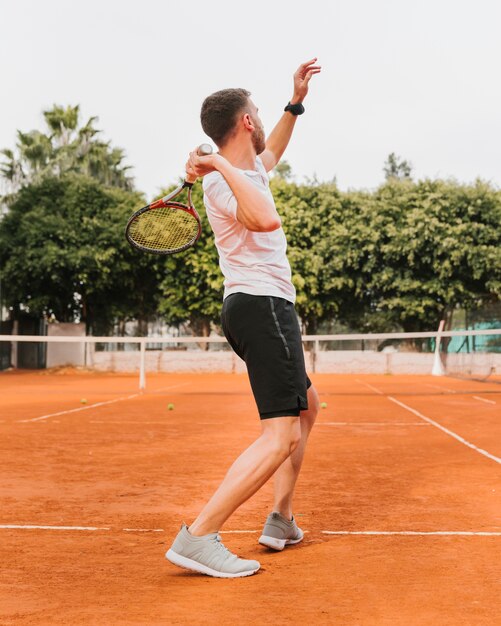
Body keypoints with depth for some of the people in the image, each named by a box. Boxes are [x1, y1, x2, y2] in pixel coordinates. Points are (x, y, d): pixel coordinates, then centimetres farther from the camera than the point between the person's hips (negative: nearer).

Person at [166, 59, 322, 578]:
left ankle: (280, 521, 23)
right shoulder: (223, 180, -15)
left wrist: (296, 102, 34)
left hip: (262, 307, 11)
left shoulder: (245, 169, 15)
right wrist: (220, 165, -28)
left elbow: (273, 151, 39)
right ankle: (197, 538, -19)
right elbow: (266, 220, -37)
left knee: (305, 405, 23)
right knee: (281, 435, -17)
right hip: (262, 306, -11)